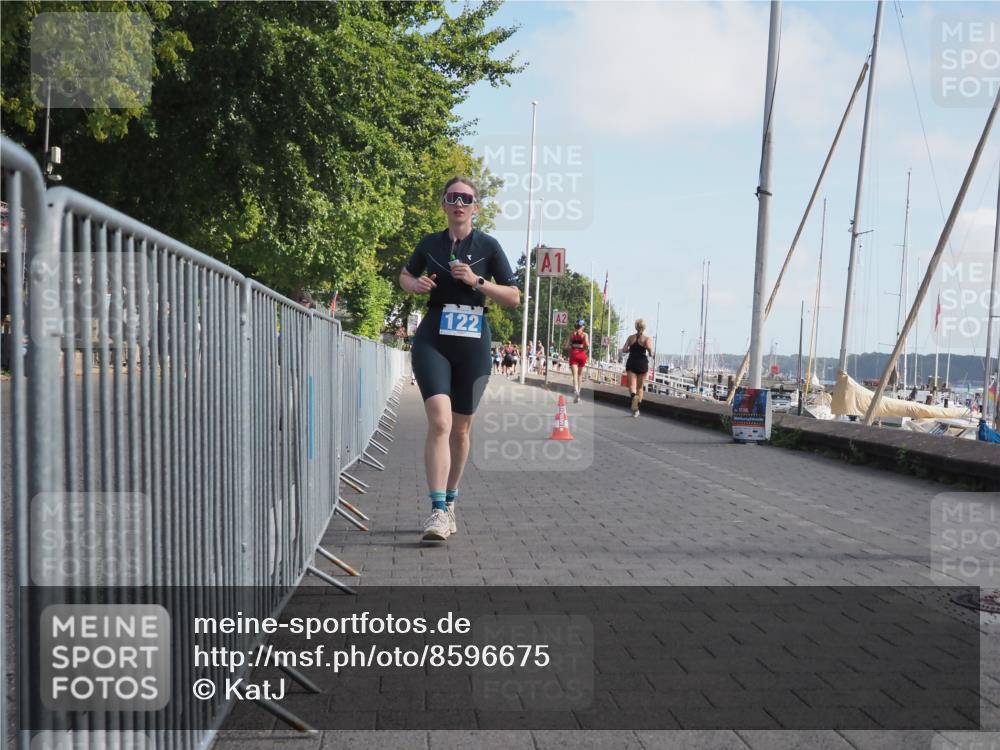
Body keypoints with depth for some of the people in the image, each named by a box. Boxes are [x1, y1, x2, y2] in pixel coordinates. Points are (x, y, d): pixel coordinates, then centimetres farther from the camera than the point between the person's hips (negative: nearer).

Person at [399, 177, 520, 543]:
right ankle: (438, 511, -18)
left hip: (473, 344, 0)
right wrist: (416, 285, 1)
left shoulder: (488, 246, 2)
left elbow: (514, 297, 1)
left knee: (460, 428, 10)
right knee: (439, 421, -19)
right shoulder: (430, 243, 8)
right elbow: (405, 275, 25)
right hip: (433, 340, 0)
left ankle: (450, 502, 28)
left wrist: (477, 281, -14)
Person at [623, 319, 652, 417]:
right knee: (640, 387, 11)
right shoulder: (646, 338, -3)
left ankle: (633, 395, -42)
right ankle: (636, 409, 10)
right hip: (643, 363, 0)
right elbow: (649, 347, -21)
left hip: (631, 363, 0)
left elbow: (624, 349, -3)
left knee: (632, 385, -7)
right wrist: (650, 352, 0)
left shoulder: (631, 337, 4)